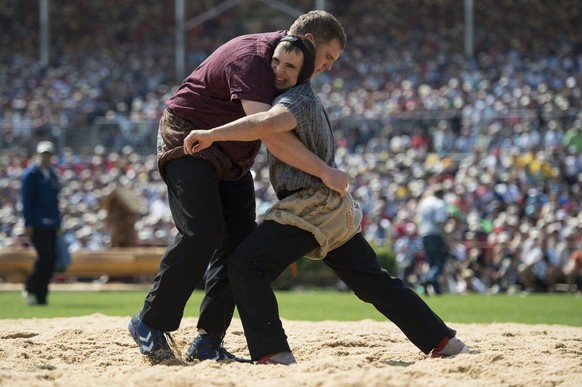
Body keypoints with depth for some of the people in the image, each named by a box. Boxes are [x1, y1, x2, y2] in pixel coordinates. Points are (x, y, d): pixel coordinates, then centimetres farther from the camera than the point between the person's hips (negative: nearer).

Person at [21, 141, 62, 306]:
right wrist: (28, 224, -14)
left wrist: (58, 223, 17)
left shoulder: (52, 174, 17)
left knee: (51, 259, 2)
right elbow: (26, 200, -9)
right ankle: (30, 288, 0)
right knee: (45, 257, -15)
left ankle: (40, 296, 7)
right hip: (37, 225, -7)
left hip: (50, 225, 7)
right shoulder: (30, 174, -4)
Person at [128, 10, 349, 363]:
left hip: (233, 160, 9)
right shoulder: (251, 57, -27)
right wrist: (324, 172, -39)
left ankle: (208, 343, 0)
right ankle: (151, 324, -11)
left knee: (241, 245, -2)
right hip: (189, 143, -9)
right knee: (203, 233, -23)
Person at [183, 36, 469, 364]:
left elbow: (268, 123, -34)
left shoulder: (298, 100, -11)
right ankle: (443, 341, 20)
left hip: (312, 205, -10)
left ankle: (273, 353, -26)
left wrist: (211, 134, -31)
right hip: (337, 210, 10)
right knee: (374, 281, 17)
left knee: (245, 265, -14)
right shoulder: (308, 98, 19)